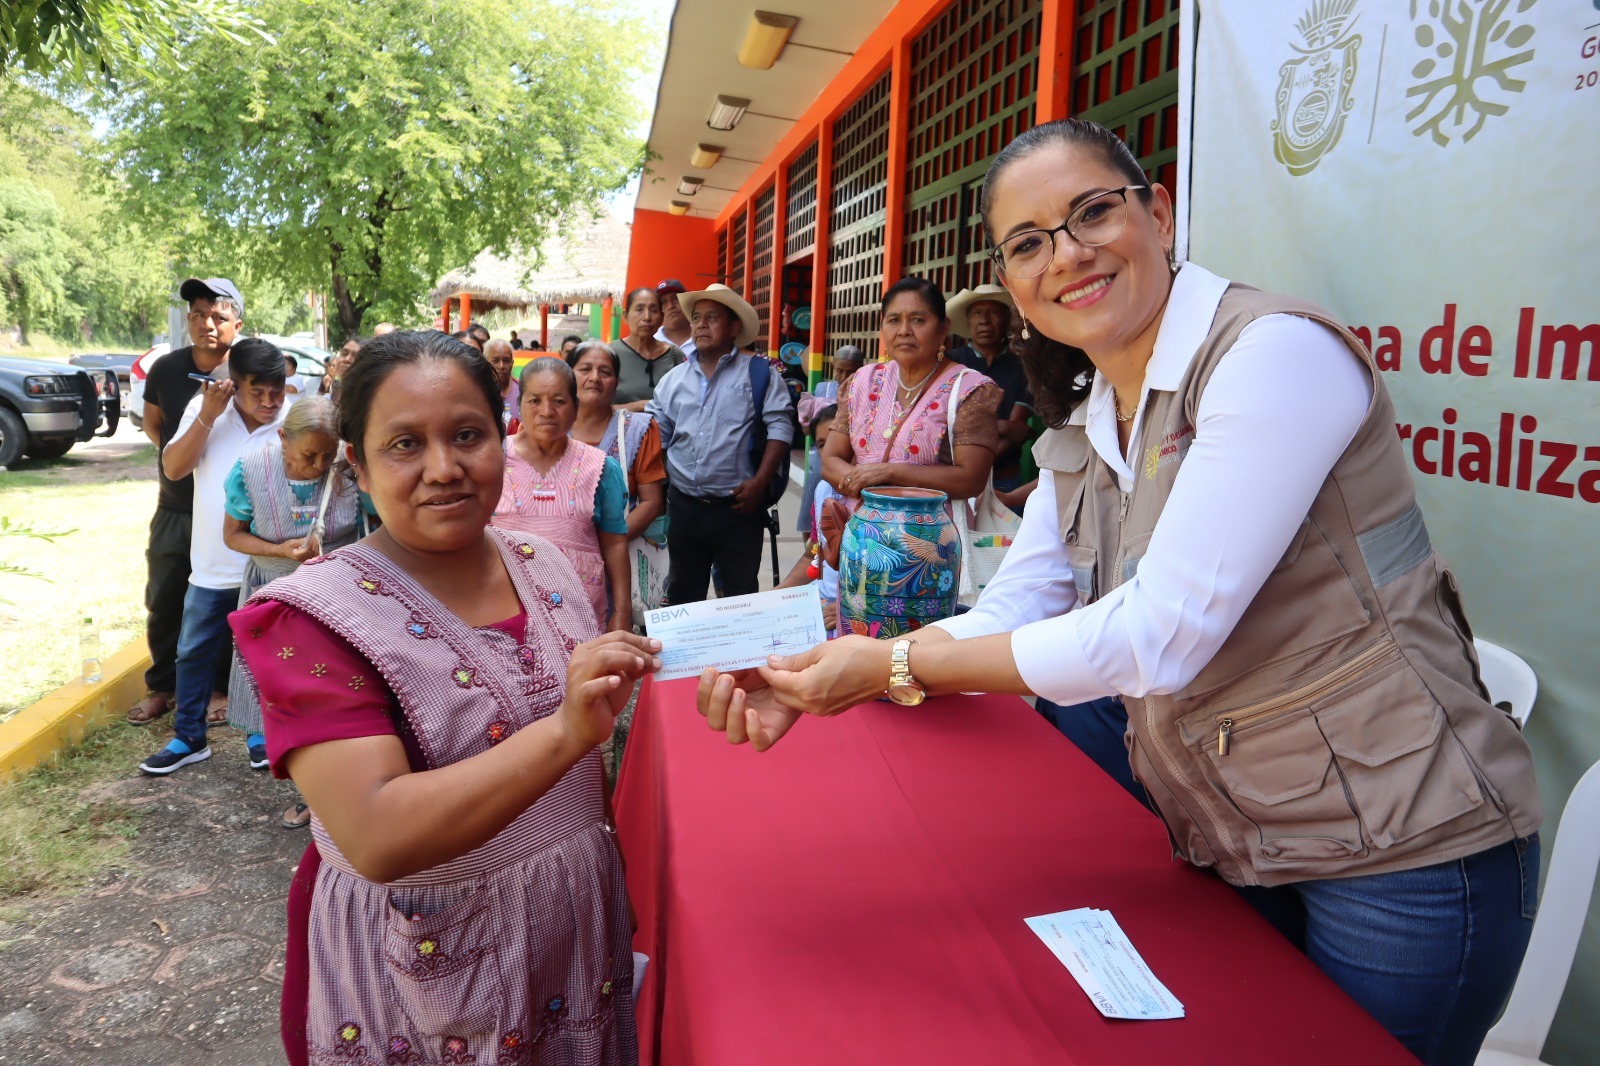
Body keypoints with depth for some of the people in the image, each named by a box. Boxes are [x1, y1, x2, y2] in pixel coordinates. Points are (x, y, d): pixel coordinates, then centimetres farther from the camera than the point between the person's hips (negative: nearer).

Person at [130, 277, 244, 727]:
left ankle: (219, 687, 23)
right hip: (174, 508, 3)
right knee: (163, 601, 11)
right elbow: (152, 423, 13)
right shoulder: (166, 368, -4)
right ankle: (161, 685, 28)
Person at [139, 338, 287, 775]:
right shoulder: (204, 408, -3)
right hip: (212, 567, 3)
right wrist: (207, 416, -20)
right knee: (193, 654, 13)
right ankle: (189, 739, 28)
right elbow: (173, 468, -11)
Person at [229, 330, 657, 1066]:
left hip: (578, 938, 5)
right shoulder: (317, 616, -19)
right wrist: (564, 730, -40)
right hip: (426, 974, -5)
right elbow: (376, 838, -30)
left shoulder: (542, 567, -2)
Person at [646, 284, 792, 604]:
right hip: (683, 506, 4)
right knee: (682, 592, 16)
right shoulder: (674, 378, 11)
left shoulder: (759, 373, -2)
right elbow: (655, 434, 10)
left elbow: (780, 427, -8)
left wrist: (760, 482, -15)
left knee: (741, 594, 6)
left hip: (738, 506, -4)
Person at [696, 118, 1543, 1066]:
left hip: (1405, 856, -7)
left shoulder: (1275, 351, -22)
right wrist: (810, 680, -12)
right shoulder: (1081, 434, 4)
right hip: (1234, 850, 7)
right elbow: (1002, 617, 1)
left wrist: (896, 665, -23)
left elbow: (1158, 636, -27)